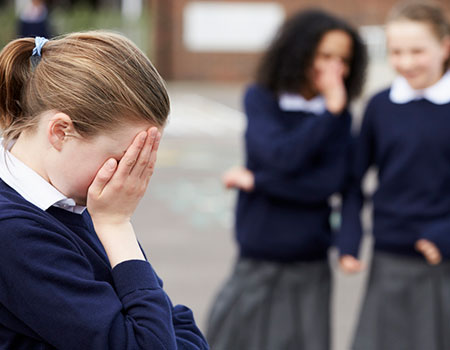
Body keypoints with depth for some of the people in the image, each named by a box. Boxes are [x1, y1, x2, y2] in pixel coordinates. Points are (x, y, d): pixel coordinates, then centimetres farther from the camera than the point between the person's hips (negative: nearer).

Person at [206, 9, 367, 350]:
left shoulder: (340, 116, 1)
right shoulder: (260, 99, -2)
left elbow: (328, 183, -11)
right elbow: (281, 156, -18)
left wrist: (256, 181, -11)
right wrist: (329, 112, -18)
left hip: (309, 266, 1)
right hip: (258, 260, -1)